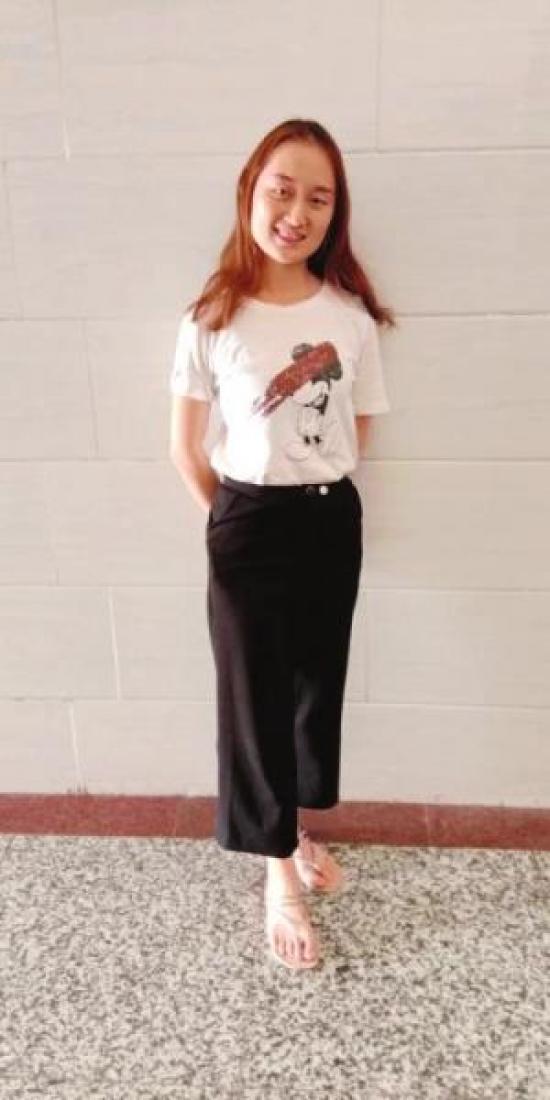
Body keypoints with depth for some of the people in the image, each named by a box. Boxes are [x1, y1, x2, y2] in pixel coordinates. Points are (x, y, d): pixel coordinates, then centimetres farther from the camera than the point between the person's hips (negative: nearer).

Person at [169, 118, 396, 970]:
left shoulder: (351, 318, -2)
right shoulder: (211, 320, -8)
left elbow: (356, 435, 7)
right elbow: (186, 447, -1)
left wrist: (315, 502, 7)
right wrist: (233, 519, 4)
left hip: (333, 523, 3)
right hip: (247, 526, -2)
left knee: (317, 682, 15)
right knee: (254, 692, 5)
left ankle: (295, 831, 40)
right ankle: (279, 872, 25)